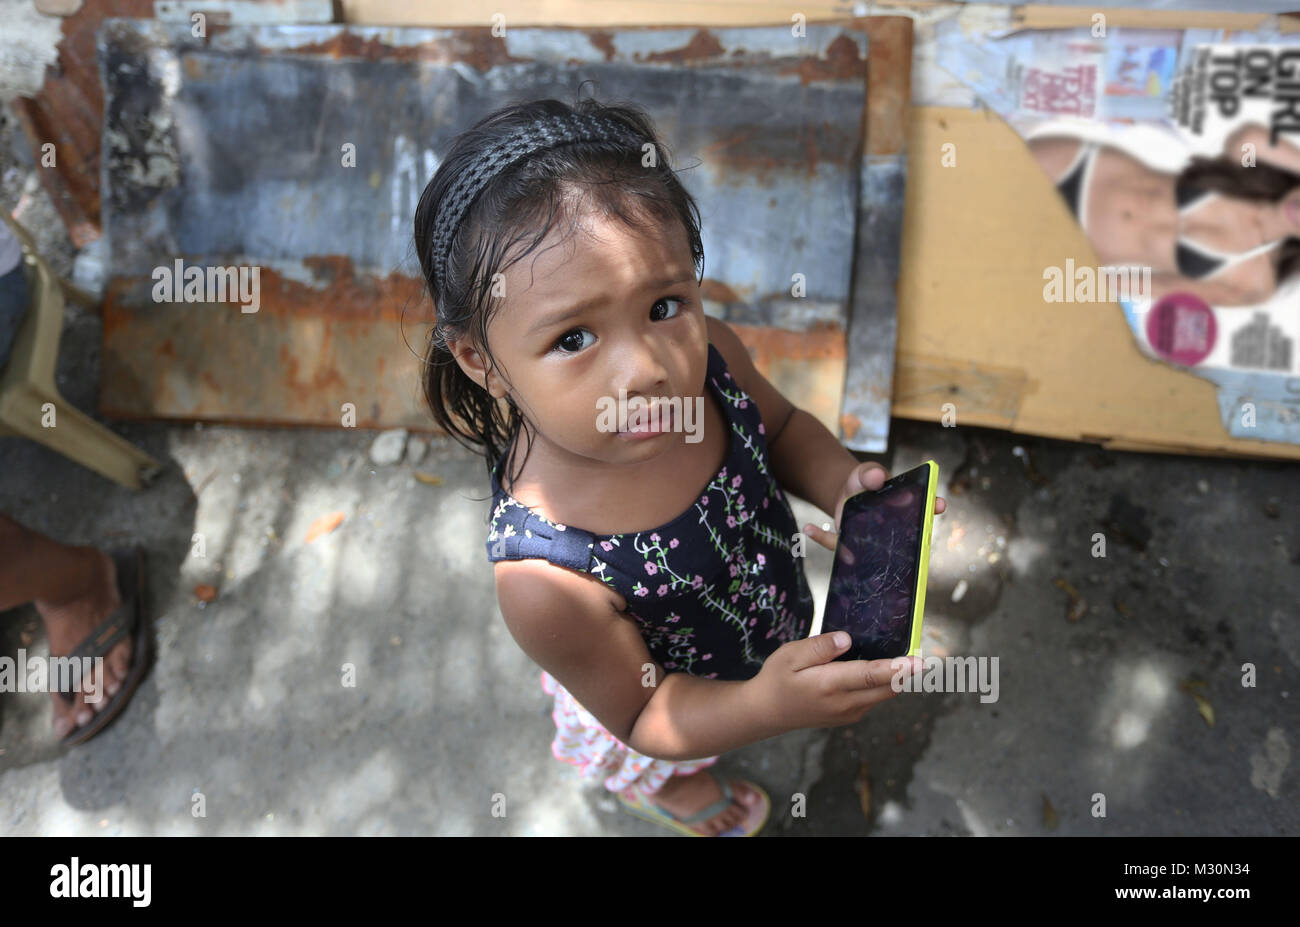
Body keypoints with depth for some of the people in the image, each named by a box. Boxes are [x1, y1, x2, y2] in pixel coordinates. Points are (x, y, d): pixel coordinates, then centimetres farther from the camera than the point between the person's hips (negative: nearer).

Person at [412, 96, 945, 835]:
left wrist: (843, 485, -27)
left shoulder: (706, 357, -31)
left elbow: (783, 427, -7)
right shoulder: (547, 581, -46)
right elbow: (645, 719, -28)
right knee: (650, 771, 33)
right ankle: (671, 793, 70)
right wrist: (771, 705, -45)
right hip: (669, 710, -4)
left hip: (781, 626, 4)